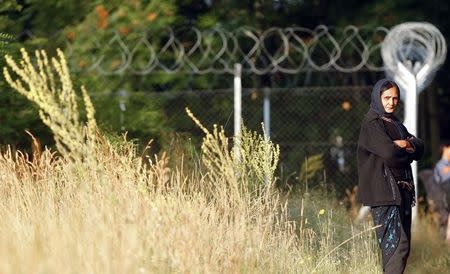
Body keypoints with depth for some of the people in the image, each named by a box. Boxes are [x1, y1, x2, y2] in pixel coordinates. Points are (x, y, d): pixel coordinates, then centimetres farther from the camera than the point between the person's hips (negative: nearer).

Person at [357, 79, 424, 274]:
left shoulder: (395, 123, 19)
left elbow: (420, 148, 12)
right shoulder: (372, 123, -7)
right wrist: (408, 149, -1)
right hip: (383, 190, -9)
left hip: (401, 190, 9)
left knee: (402, 241, 7)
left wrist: (406, 144, -10)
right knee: (397, 243, -17)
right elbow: (389, 153, -20)